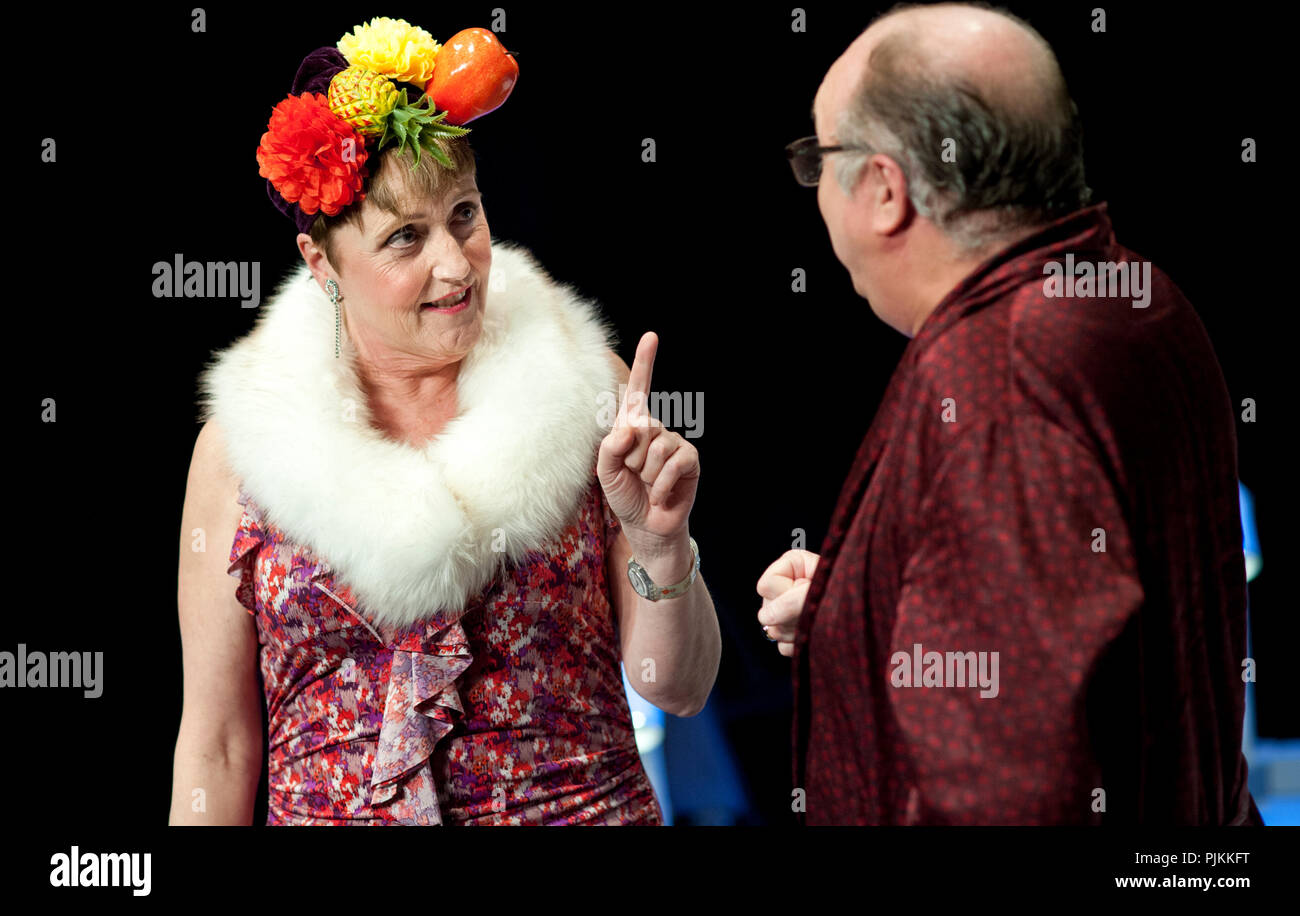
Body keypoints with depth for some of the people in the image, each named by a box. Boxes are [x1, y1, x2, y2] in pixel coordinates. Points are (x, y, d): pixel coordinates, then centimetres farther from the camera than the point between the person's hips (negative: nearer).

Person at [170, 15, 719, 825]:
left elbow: (677, 688, -4)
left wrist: (660, 546, -20)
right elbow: (219, 746, -2)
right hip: (327, 816, 0)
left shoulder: (585, 389, -4)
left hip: (586, 805, 0)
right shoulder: (242, 445, -5)